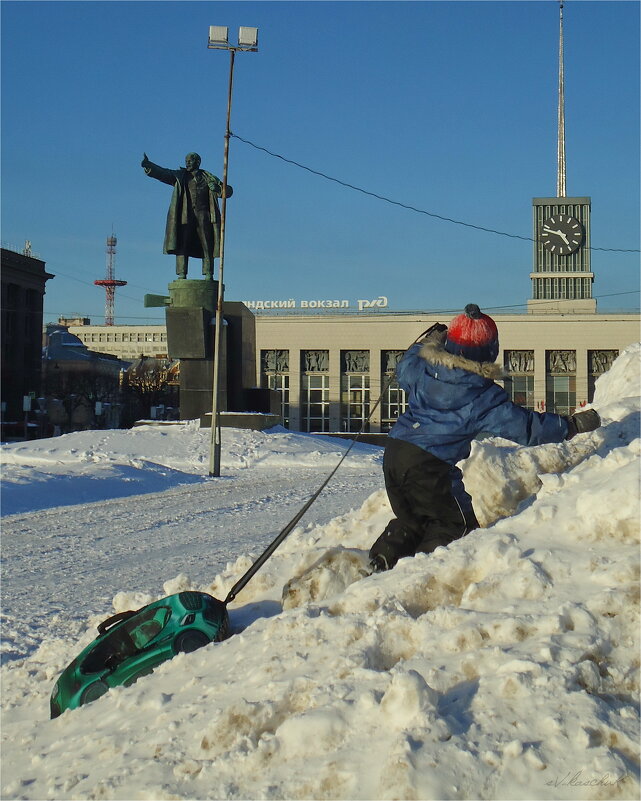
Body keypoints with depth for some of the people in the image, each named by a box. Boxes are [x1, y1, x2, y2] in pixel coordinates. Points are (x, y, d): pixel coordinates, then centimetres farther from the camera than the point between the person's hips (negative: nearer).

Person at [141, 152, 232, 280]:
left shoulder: (207, 178, 15)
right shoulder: (180, 176, 15)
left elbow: (228, 191, 14)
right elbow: (163, 173, 1)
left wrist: (216, 188, -7)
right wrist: (148, 165, -16)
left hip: (203, 216, 0)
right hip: (185, 215, 0)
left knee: (207, 246, -4)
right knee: (182, 245, -9)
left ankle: (208, 275, -1)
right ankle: (181, 274, -10)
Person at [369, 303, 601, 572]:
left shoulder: (422, 369, 5)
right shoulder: (483, 397, -10)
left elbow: (404, 368, 31)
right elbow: (525, 427, -4)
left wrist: (429, 342, 44)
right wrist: (572, 425, 6)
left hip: (394, 452, 7)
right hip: (429, 467, -7)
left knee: (412, 520, 25)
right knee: (457, 524, 9)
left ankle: (381, 561, 9)